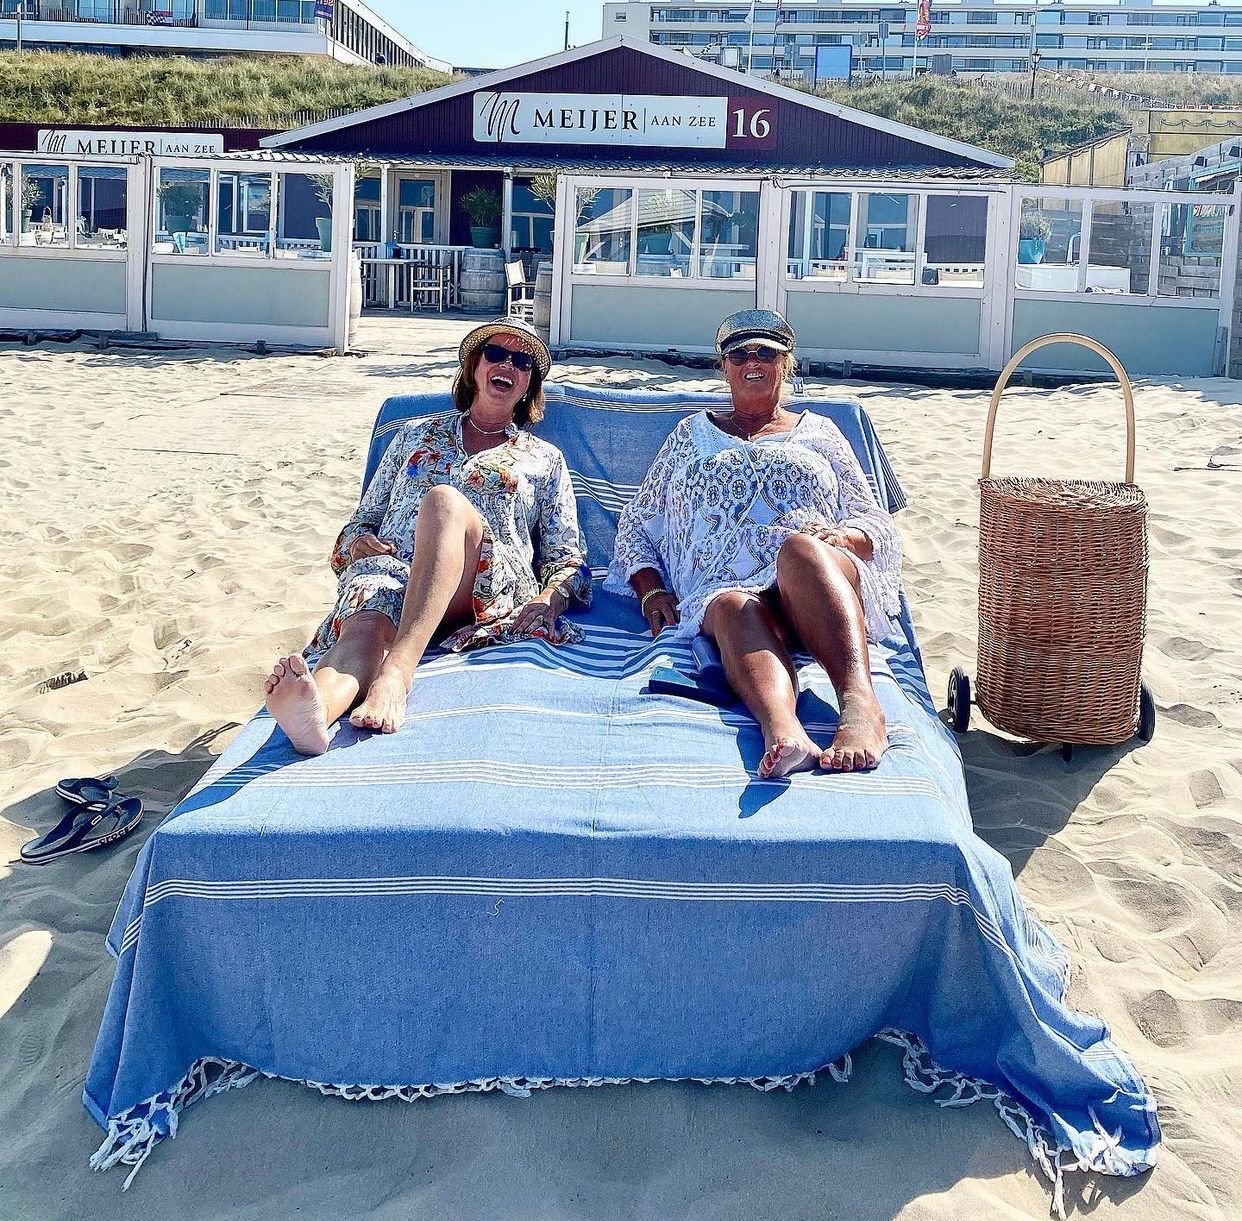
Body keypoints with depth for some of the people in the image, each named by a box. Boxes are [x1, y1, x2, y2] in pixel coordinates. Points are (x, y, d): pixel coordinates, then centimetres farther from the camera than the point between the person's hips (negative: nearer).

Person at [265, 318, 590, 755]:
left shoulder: (545, 459, 26)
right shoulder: (415, 435, 31)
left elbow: (568, 560, 19)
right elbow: (362, 520, 29)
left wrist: (549, 601, -5)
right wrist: (359, 542, 3)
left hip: (492, 587, -1)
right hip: (391, 566, 2)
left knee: (444, 501, -36)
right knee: (368, 622, -37)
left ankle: (396, 673, -55)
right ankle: (313, 706, -72)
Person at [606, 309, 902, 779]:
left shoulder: (819, 433, 28)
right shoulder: (690, 435, 30)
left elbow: (877, 523, 20)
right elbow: (637, 524, 26)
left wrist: (841, 536, -5)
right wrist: (651, 591, 6)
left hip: (817, 582, 0)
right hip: (722, 588, 0)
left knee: (801, 547, -38)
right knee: (737, 609, -38)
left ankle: (861, 705, -59)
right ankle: (784, 732, -69)